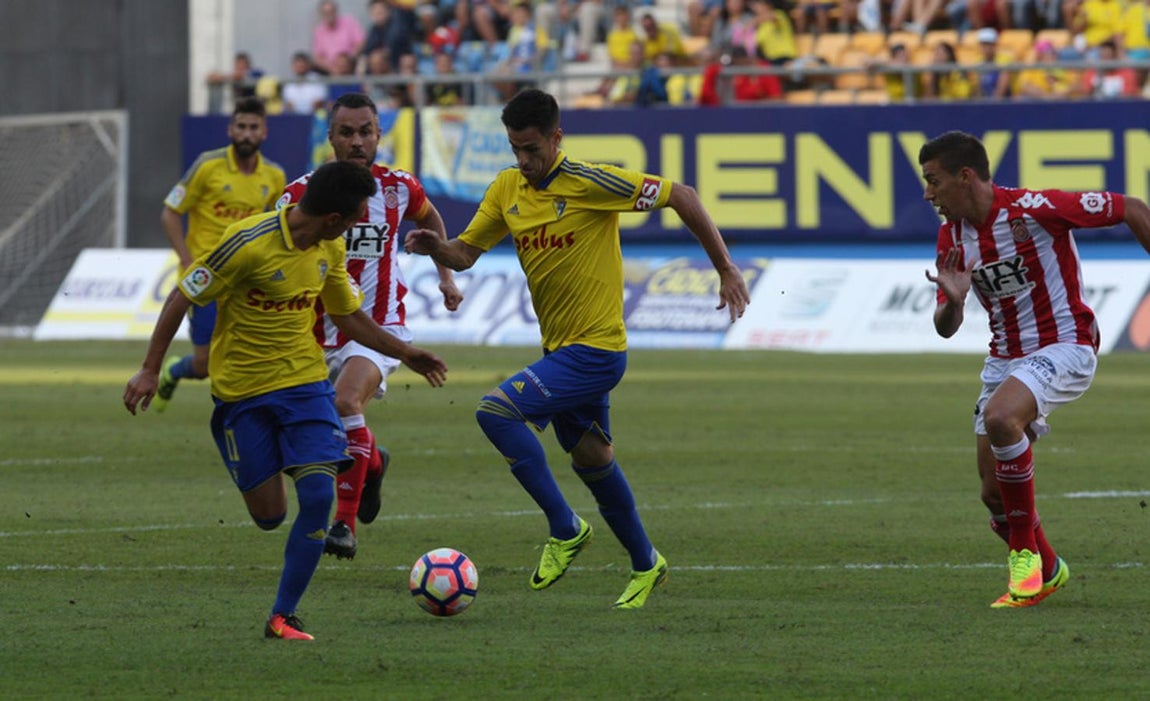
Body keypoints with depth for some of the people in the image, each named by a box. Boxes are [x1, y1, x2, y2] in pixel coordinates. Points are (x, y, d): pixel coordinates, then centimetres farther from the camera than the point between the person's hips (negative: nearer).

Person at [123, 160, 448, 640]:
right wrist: (150, 370, -12)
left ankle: (283, 617, -4)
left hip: (304, 382, 4)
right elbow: (182, 297, -12)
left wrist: (405, 353, 19)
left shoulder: (329, 250, 1)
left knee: (318, 494, -14)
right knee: (269, 515, -4)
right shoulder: (249, 243, -20)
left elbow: (349, 316, 18)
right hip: (240, 390, -4)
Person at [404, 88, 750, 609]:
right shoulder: (507, 190, 3)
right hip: (560, 348, 8)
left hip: (595, 348, -8)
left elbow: (680, 196, -13)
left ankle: (565, 529, -10)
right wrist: (436, 248, -17)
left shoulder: (590, 183, -17)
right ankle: (645, 565, 36)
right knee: (590, 457, 19)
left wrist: (725, 269, -11)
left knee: (496, 411, -21)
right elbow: (466, 253, 8)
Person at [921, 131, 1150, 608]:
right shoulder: (952, 236, 2)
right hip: (1005, 358, 7)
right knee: (995, 493, 3)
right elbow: (945, 328, 6)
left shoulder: (1034, 209, -19)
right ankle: (1047, 572, 31)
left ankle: (1025, 553, -19)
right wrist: (952, 301, -17)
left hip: (1064, 347, -7)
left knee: (999, 415, -34)